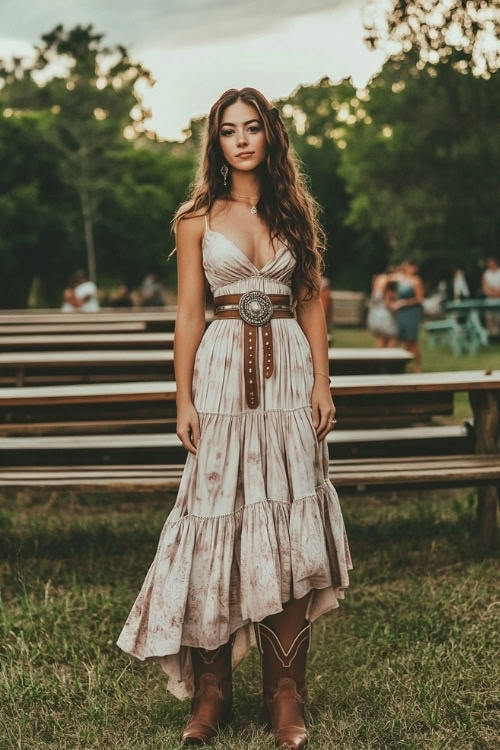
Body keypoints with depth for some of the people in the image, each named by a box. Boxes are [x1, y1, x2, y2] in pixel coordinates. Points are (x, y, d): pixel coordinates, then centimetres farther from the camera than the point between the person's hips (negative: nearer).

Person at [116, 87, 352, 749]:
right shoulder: (198, 219, 5)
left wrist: (322, 382, 0)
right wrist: (184, 399, -3)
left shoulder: (296, 211, 10)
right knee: (220, 524, -1)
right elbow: (189, 313, 3)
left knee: (292, 531, 0)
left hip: (288, 373, 2)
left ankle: (287, 695, 8)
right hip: (224, 375, -1)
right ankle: (211, 693, 9)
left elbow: (313, 303, 9)